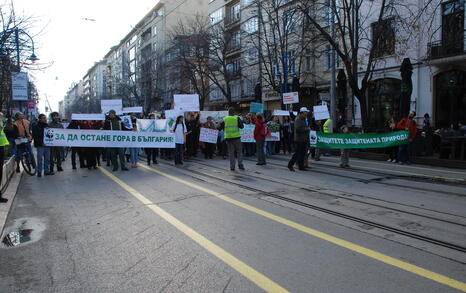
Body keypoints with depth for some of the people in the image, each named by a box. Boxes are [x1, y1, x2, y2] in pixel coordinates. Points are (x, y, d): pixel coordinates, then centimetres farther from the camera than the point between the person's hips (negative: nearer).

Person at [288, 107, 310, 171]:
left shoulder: (304, 119, 19)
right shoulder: (298, 119, -12)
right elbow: (298, 128, -23)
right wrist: (307, 129, -16)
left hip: (304, 139, 9)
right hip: (299, 139, -9)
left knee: (302, 153, 9)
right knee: (297, 153, -7)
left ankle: (301, 166, 14)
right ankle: (290, 165, 1)